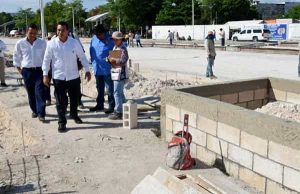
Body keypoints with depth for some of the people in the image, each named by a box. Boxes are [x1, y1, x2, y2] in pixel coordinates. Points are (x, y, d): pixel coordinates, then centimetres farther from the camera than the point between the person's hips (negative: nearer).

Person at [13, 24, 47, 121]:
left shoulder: (42, 43, -2)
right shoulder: (20, 43, -1)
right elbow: (16, 56, 11)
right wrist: (18, 68, 8)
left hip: (39, 70, -1)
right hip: (26, 71, 1)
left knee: (40, 92, -8)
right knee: (30, 92, 9)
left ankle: (41, 114, -7)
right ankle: (34, 111, 25)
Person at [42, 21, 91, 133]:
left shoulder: (74, 43, -4)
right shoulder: (51, 44, -6)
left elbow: (82, 57, 4)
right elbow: (46, 60, -1)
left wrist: (87, 70, 0)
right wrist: (45, 75, -6)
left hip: (74, 76, 2)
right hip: (58, 77, -2)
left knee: (75, 98, 17)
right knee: (61, 102, 1)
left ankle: (74, 115, 41)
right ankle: (61, 122, 13)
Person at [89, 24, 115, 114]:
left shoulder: (110, 40, -14)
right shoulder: (94, 39, 5)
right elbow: (91, 50, 16)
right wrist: (93, 60, 11)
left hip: (107, 69, -7)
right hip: (97, 69, 7)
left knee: (110, 89, 2)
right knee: (99, 88, 18)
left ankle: (111, 106, 11)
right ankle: (99, 105, 32)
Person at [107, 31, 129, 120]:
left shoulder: (123, 49, -13)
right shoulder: (115, 48, 15)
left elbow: (123, 61, -21)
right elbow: (112, 57, 21)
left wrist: (113, 60, -14)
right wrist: (110, 59, 0)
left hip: (120, 73, -10)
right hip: (116, 73, 10)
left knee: (117, 93, -7)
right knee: (120, 93, 18)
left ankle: (118, 112, -1)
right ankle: (122, 110, 29)